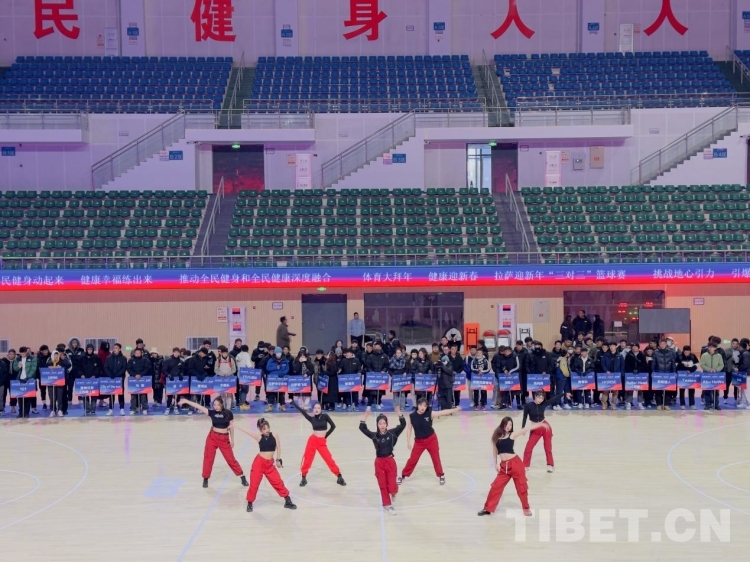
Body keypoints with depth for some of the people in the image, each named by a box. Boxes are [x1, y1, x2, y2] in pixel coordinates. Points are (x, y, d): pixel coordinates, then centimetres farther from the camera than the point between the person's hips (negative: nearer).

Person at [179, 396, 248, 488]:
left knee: (230, 458, 3)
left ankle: (242, 476, 15)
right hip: (212, 437, 2)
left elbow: (231, 426, -1)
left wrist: (232, 440, 3)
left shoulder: (228, 413, -9)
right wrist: (186, 401, -20)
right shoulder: (212, 412, -6)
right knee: (208, 457, 3)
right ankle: (205, 479, 19)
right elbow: (199, 406, -13)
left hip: (224, 439, -2)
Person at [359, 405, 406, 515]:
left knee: (392, 487, -6)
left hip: (390, 461, -1)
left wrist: (399, 413, -27)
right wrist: (365, 416, -22)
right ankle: (387, 505, 24)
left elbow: (403, 425, -13)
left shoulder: (392, 433, -4)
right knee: (383, 486, 8)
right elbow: (362, 428, -10)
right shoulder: (374, 435, -2)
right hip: (379, 463, 2)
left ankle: (394, 491, 30)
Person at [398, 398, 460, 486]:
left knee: (436, 459, 10)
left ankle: (441, 476, 30)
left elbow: (443, 412, -18)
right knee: (412, 459, 4)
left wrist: (455, 409, -27)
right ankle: (403, 476, 20)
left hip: (431, 439, 0)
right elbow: (409, 429, -3)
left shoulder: (430, 414, -14)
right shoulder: (412, 416, -11)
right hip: (419, 441, 0)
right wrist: (408, 442, -4)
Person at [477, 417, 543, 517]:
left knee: (521, 487, 5)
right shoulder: (496, 436, 3)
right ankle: (488, 508, 17)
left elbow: (527, 428, -10)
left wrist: (540, 424, -15)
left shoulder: (512, 435, -4)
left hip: (515, 463, -2)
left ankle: (526, 508, 22)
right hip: (503, 466, 3)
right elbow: (495, 450, 13)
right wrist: (496, 463, 9)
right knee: (496, 486, 5)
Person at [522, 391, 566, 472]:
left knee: (548, 448, 7)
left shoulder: (544, 404, -6)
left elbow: (554, 398, -10)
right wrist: (523, 428, -6)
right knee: (528, 448, -1)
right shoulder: (528, 405, -12)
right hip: (535, 430, -1)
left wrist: (564, 394, -16)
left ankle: (550, 465, 21)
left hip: (545, 428, 1)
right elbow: (525, 417, -5)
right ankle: (525, 466, 12)